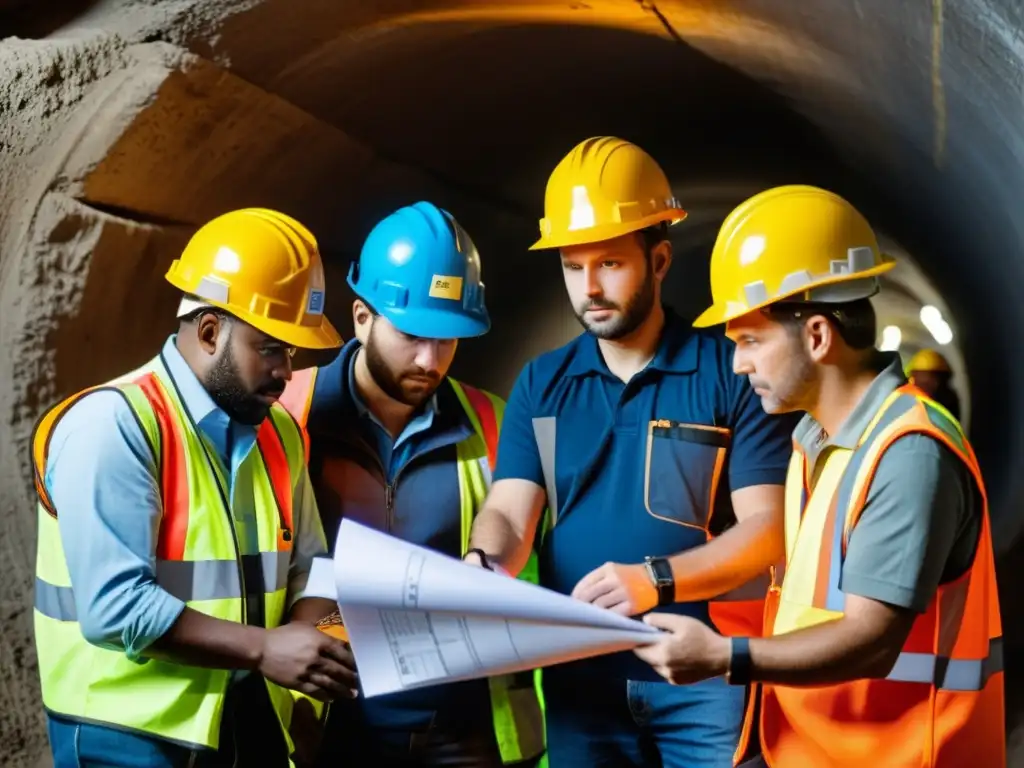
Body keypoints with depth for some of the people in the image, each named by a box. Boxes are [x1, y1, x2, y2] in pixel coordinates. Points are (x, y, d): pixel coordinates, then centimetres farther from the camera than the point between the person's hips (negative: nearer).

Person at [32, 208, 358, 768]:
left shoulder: (278, 432, 7)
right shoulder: (114, 424, -17)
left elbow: (306, 565, 12)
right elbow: (113, 605, -24)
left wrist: (313, 636, -9)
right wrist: (262, 649, -23)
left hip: (255, 722, 7)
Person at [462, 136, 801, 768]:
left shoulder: (732, 371, -6)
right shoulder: (541, 384, 7)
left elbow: (766, 527, -11)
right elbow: (510, 512, 0)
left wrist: (655, 579, -25)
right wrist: (483, 565, -23)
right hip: (579, 672, 4)